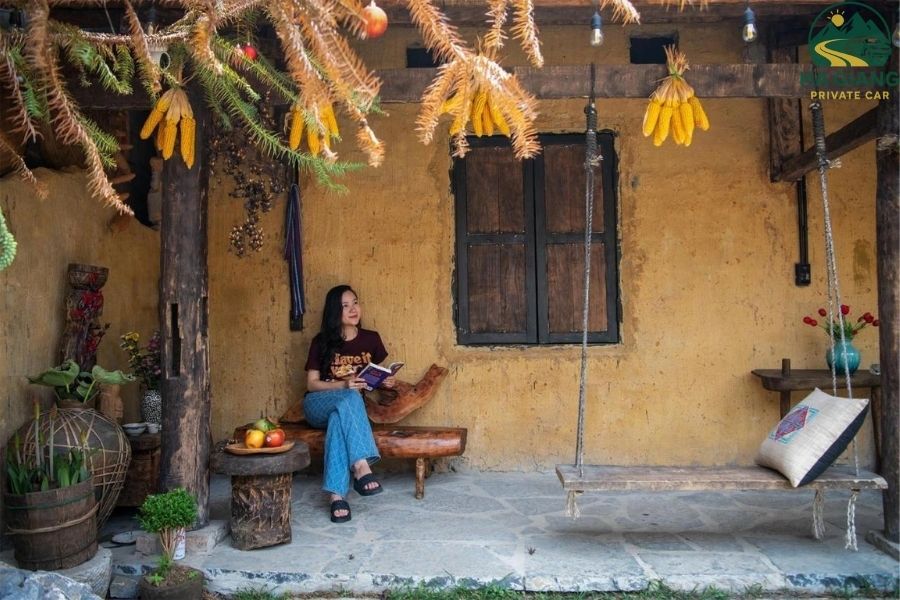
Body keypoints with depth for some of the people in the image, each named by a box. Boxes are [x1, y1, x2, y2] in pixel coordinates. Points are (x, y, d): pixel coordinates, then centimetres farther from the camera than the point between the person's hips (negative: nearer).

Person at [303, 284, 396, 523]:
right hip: (318, 405, -2)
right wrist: (343, 385, -20)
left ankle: (337, 494, -45)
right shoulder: (322, 342, 0)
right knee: (350, 398, -37)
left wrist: (388, 382, -6)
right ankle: (362, 467, -50)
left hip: (347, 406, 2)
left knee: (338, 419, -37)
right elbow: (311, 384, -3)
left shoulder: (371, 339, 7)